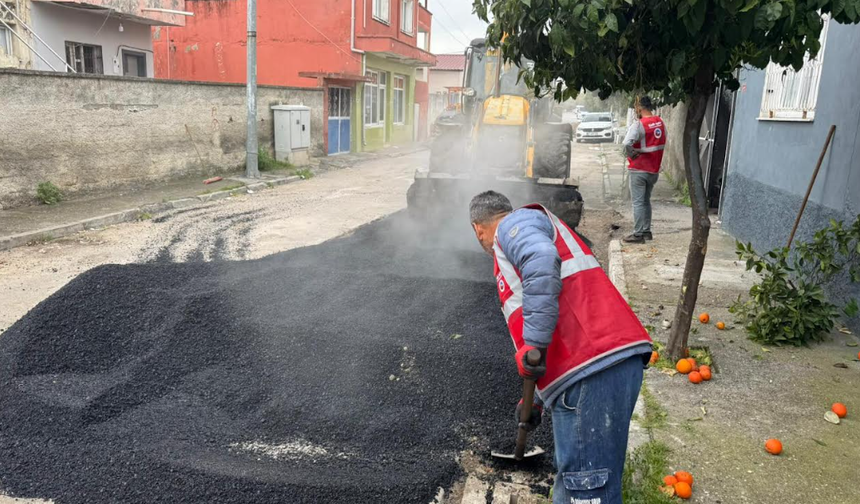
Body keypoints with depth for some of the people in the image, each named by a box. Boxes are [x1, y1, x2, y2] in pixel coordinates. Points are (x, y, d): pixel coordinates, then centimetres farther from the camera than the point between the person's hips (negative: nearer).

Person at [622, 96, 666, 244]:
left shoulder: (639, 125, -18)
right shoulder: (661, 123, 5)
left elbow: (627, 143, -31)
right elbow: (662, 143, 12)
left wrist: (631, 154, -14)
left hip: (639, 169, -7)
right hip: (654, 169, 7)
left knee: (638, 202, -1)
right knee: (646, 201, 18)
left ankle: (638, 234, 1)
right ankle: (647, 231, 23)